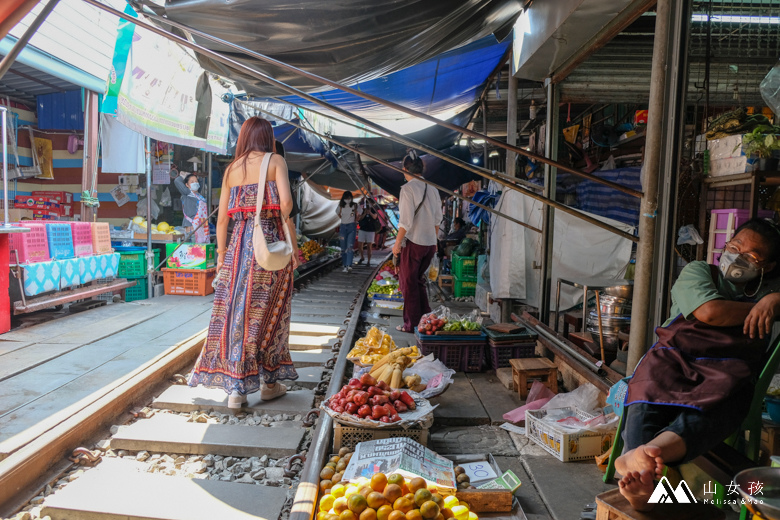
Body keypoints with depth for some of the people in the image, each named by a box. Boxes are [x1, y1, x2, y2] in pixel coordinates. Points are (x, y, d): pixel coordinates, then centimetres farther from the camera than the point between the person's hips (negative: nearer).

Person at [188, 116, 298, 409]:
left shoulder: (231, 169, 13)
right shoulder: (275, 161, 3)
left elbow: (222, 217, 9)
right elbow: (285, 203, -12)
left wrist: (221, 254, 16)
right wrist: (289, 241, 1)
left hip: (239, 243, 3)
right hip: (270, 241, -3)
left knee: (236, 311, 5)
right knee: (269, 311, 7)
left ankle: (235, 388, 7)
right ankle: (269, 383, 17)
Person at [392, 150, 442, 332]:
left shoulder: (408, 188, -13)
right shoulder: (432, 188, 8)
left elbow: (406, 220, -18)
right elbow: (437, 218, 13)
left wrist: (397, 242, -12)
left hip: (413, 242, -7)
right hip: (430, 243, 7)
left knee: (409, 283, 5)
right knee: (419, 280, 20)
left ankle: (411, 324, 10)